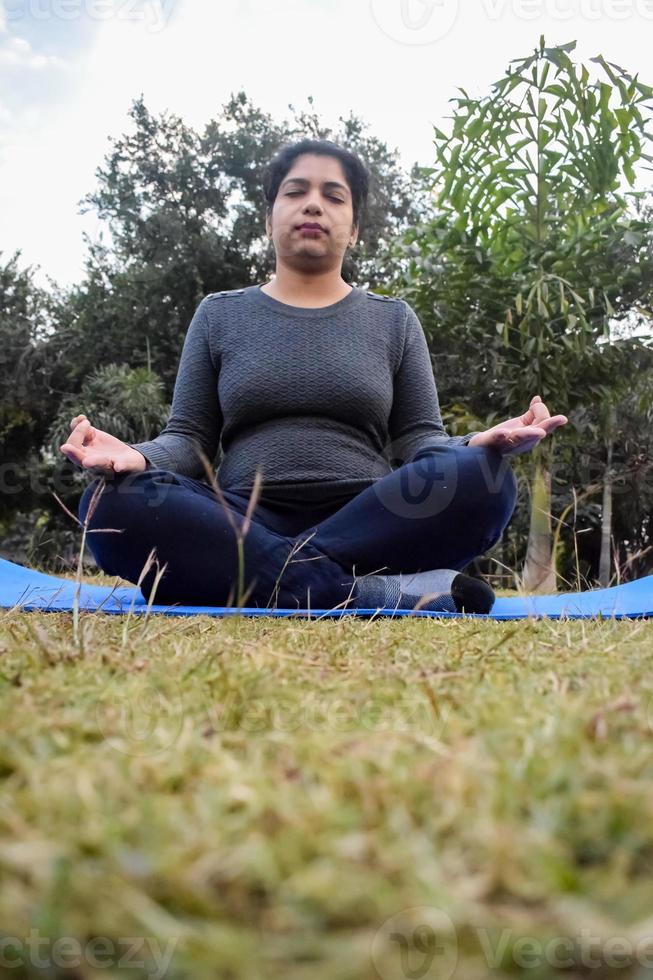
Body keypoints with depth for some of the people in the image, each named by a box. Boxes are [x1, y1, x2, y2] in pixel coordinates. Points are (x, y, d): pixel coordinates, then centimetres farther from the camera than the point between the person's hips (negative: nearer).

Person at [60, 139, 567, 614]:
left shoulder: (394, 320, 15)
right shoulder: (219, 314, 15)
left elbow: (418, 441, 8)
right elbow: (190, 440, 10)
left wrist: (477, 444, -15)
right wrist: (138, 457, -14)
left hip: (369, 528, 0)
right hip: (247, 528, 1)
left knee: (478, 478, -28)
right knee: (114, 502, -29)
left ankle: (245, 585, -28)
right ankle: (383, 597, -33)